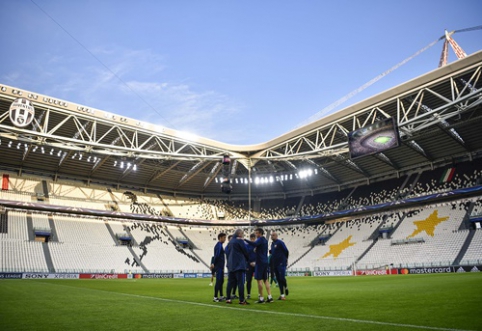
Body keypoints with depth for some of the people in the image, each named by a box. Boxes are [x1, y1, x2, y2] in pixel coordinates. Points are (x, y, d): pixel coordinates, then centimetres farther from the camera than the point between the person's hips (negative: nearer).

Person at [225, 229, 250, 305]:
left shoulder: (231, 241, 14)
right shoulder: (240, 241, -9)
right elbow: (245, 251, -5)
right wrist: (249, 259, 12)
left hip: (231, 264, 7)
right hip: (239, 264, -7)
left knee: (231, 282, 10)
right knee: (240, 282, -5)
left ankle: (228, 299, 11)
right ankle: (241, 300, -5)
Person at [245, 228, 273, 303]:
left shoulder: (260, 239, -11)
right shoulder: (265, 240, 17)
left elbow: (254, 244, -32)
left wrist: (245, 240, -37)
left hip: (260, 262, -9)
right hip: (265, 261, 9)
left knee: (259, 279, -4)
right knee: (265, 279, 12)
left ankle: (261, 298, -3)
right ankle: (270, 297, 10)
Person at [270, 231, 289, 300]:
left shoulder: (280, 243, -9)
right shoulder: (272, 244, 16)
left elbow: (286, 251, -7)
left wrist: (285, 259, 1)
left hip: (281, 264, -8)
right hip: (275, 264, 8)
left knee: (282, 278, -12)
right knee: (278, 279, 7)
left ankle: (286, 288, 18)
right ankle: (282, 295, 11)